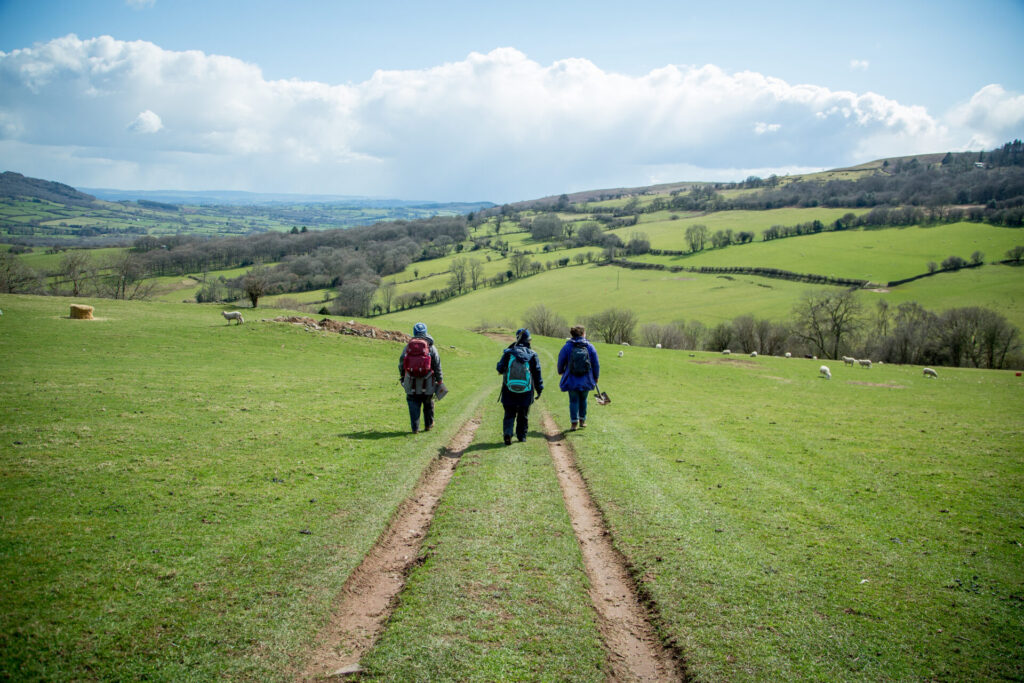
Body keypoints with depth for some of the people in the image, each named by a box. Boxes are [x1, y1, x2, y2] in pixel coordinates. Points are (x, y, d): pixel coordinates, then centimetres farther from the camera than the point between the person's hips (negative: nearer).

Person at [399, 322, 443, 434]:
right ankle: (428, 425, 28)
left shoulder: (408, 346, 5)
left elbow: (401, 363, 10)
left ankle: (415, 428, 4)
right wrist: (439, 380, 10)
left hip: (411, 383, 1)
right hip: (427, 383, -1)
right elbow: (437, 365, 2)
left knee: (413, 405, 6)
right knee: (428, 404, 16)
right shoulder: (431, 347, 0)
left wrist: (402, 377, 21)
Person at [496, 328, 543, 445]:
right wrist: (539, 389, 10)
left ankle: (507, 433, -13)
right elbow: (537, 373, 1)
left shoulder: (509, 352, -6)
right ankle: (522, 436, 22)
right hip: (526, 392, 1)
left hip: (509, 391, -1)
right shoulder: (532, 354, -3)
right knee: (523, 415, 16)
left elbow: (500, 369, 0)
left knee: (509, 414, 7)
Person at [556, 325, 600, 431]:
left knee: (573, 400, 4)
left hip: (571, 379, -1)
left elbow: (561, 362, 2)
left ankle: (574, 423, -1)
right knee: (583, 399, 18)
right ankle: (582, 420, 26)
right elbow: (596, 364, 2)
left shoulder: (567, 347, -7)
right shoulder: (590, 347, -3)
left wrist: (561, 371, 23)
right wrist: (596, 377, 16)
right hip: (586, 380, 1)